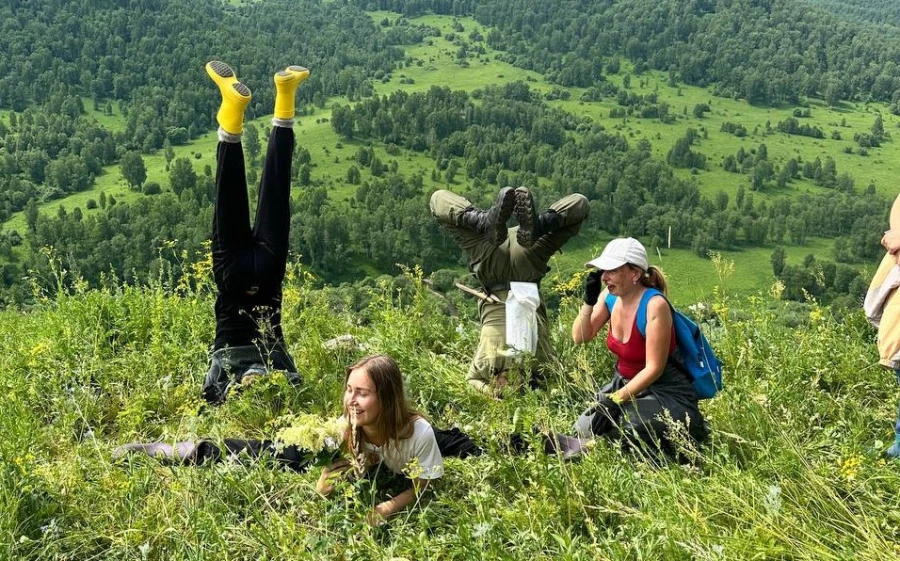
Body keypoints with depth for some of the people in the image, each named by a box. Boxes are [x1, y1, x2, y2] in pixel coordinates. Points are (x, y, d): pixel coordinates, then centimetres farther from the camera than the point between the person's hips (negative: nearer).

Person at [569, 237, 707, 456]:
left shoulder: (655, 305, -25)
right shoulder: (610, 296, -6)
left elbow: (654, 368, -23)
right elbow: (580, 338, -2)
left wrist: (615, 400, -27)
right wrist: (589, 300, -16)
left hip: (664, 394, -6)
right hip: (625, 383, 6)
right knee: (585, 428, -12)